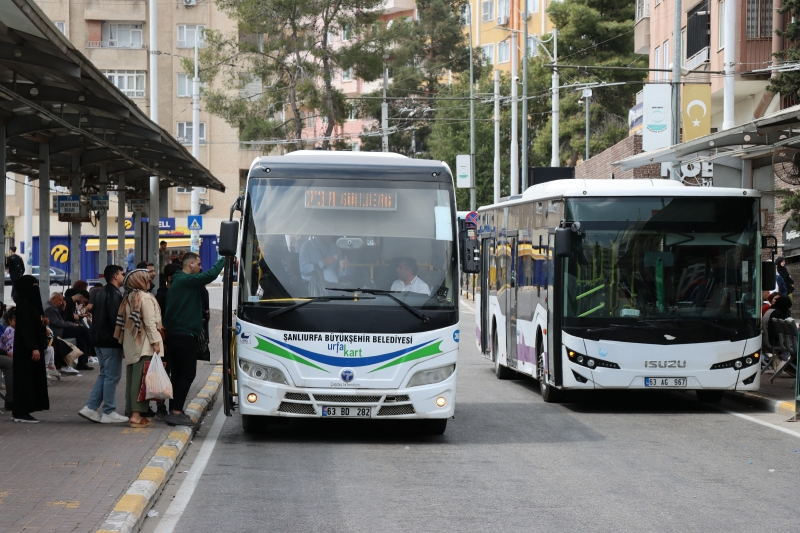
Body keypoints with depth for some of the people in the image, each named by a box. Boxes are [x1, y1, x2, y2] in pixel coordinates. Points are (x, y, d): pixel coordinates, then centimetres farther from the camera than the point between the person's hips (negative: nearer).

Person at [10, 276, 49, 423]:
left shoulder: (30, 302, 13)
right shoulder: (23, 304, -16)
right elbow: (25, 327, -22)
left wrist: (42, 321, 5)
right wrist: (33, 348, -25)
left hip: (31, 346, 10)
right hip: (27, 348, -10)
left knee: (32, 378, 10)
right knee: (26, 378, -7)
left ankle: (21, 411, 14)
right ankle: (21, 412, -4)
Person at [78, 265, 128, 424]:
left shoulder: (101, 293, 15)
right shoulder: (114, 295, -15)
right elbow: (116, 320, -21)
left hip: (99, 340, 10)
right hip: (111, 341, -10)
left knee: (104, 374, 16)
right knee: (112, 376, -3)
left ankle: (90, 408, 11)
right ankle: (109, 413, 0)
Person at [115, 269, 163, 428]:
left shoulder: (128, 299, 14)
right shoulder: (145, 298, -8)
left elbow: (123, 321, 14)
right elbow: (150, 322, -13)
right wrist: (155, 342, -12)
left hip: (130, 344, 8)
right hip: (143, 344, -8)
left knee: (132, 378, 10)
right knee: (140, 379, -10)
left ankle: (132, 412, 12)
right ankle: (136, 415, -13)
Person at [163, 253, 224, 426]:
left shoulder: (178, 281, 18)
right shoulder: (187, 281, -15)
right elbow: (210, 275, -25)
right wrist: (224, 260, -14)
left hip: (174, 333, 10)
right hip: (185, 335, -10)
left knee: (178, 373, 12)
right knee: (188, 373, -6)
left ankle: (174, 410, 14)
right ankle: (176, 412, -10)